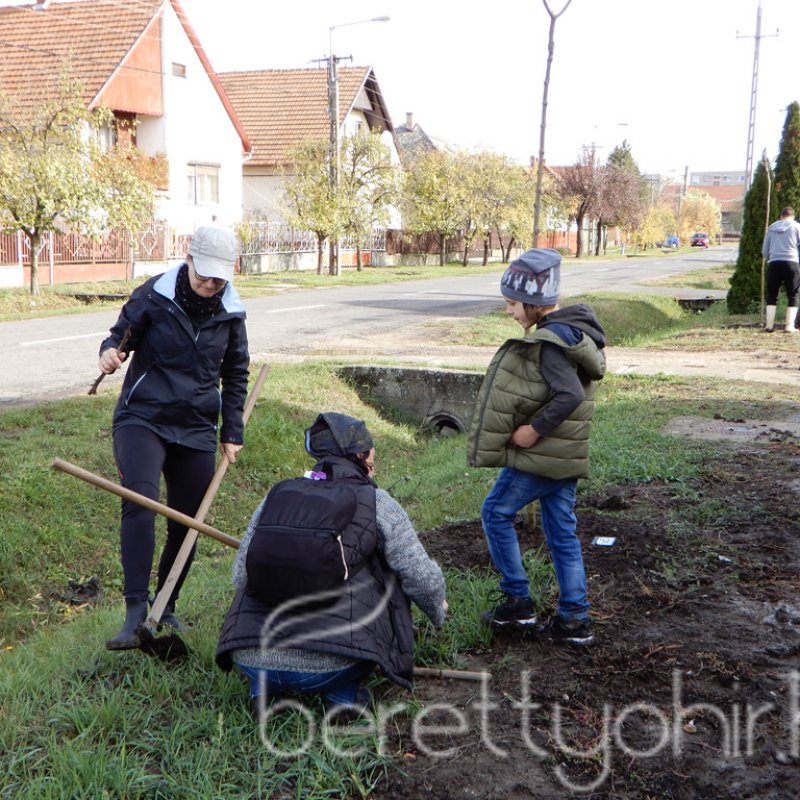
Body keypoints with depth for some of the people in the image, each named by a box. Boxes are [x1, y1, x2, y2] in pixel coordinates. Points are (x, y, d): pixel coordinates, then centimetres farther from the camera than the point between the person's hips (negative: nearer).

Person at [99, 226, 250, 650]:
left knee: (186, 524, 8)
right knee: (140, 501, -24)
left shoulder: (230, 313, 3)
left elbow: (235, 375, 14)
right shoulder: (153, 295, -7)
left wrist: (232, 433, 12)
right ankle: (135, 612, -24)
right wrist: (111, 352, -21)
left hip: (196, 429, 4)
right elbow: (122, 334, 4)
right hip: (142, 419, -3)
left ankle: (166, 608, 27)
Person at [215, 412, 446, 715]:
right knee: (390, 579, 20)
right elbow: (423, 579, 4)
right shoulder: (378, 504, 3)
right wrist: (437, 611, 28)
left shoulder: (276, 495, 13)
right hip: (330, 668, -4)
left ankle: (262, 688, 16)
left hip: (249, 658, 4)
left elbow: (240, 575, 16)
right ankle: (343, 693, 12)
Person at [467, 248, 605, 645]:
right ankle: (575, 619, 17)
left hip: (540, 453, -9)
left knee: (496, 512, 8)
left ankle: (517, 602, 13)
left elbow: (569, 395, -31)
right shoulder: (574, 329, 10)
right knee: (562, 531, 13)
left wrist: (534, 429, -22)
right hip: (566, 452, 9)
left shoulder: (550, 341, -21)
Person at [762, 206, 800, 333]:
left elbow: (765, 251, 15)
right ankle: (789, 325, -2)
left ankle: (769, 324, 3)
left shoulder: (771, 228, 14)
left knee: (772, 295, 10)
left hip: (774, 264, 2)